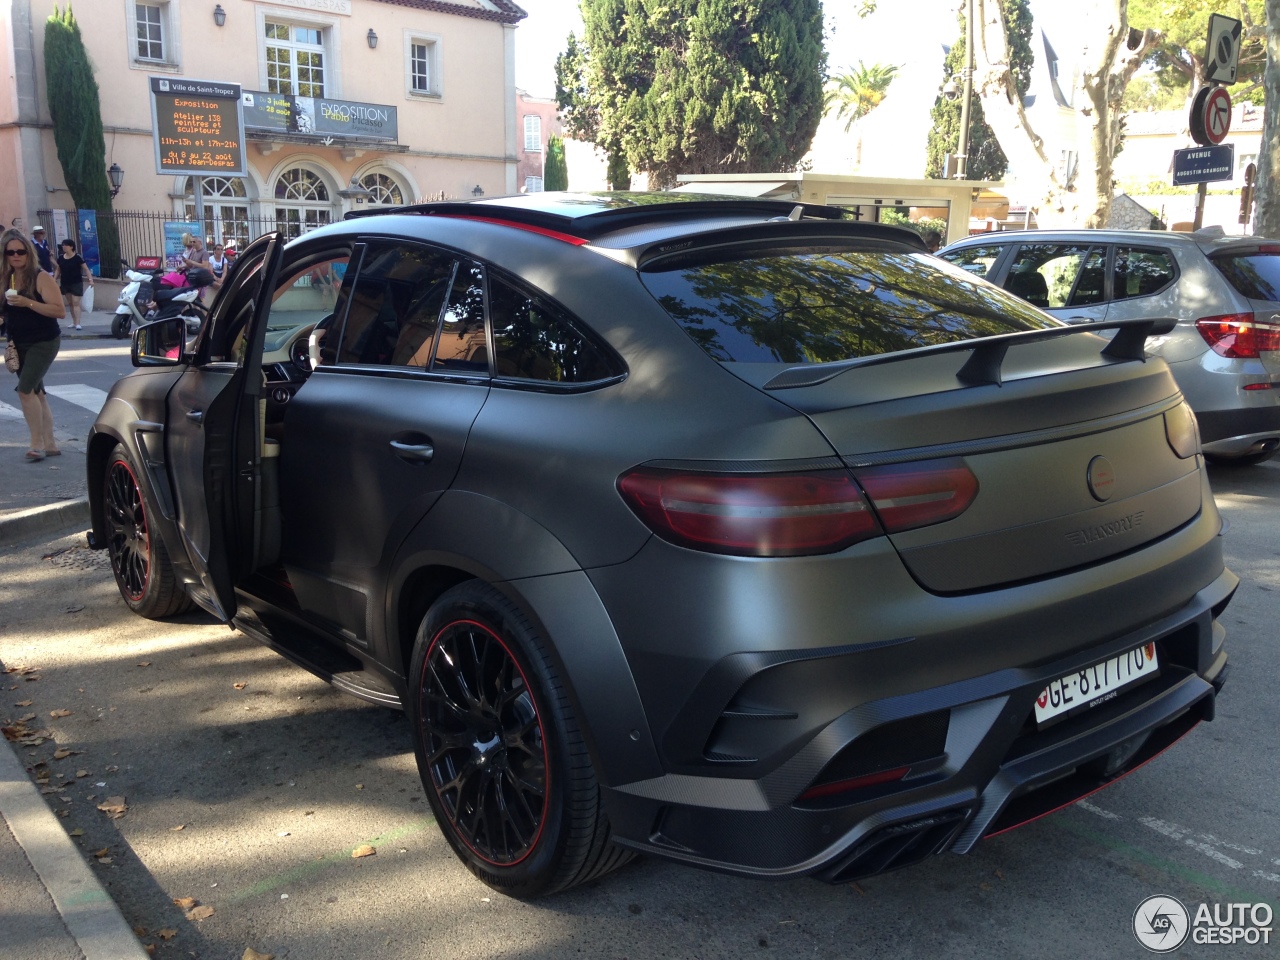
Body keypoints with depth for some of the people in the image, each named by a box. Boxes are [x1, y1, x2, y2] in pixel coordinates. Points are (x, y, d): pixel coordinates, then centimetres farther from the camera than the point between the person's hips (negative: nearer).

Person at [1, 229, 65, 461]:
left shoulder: (41, 277, -13)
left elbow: (60, 311, -21)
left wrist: (28, 303, -28)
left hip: (44, 342, -7)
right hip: (19, 345, 7)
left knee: (25, 389, -16)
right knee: (36, 393, 10)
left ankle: (37, 444, -6)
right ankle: (50, 444, 16)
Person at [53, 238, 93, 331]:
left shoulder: (78, 257, -11)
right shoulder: (60, 257, 3)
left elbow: (86, 269, -10)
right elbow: (58, 270, 12)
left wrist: (90, 279, -22)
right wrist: (54, 280, 4)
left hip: (76, 283, -5)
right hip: (65, 283, 5)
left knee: (76, 303, -10)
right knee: (69, 303, 12)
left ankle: (78, 323, -14)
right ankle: (74, 321, 22)